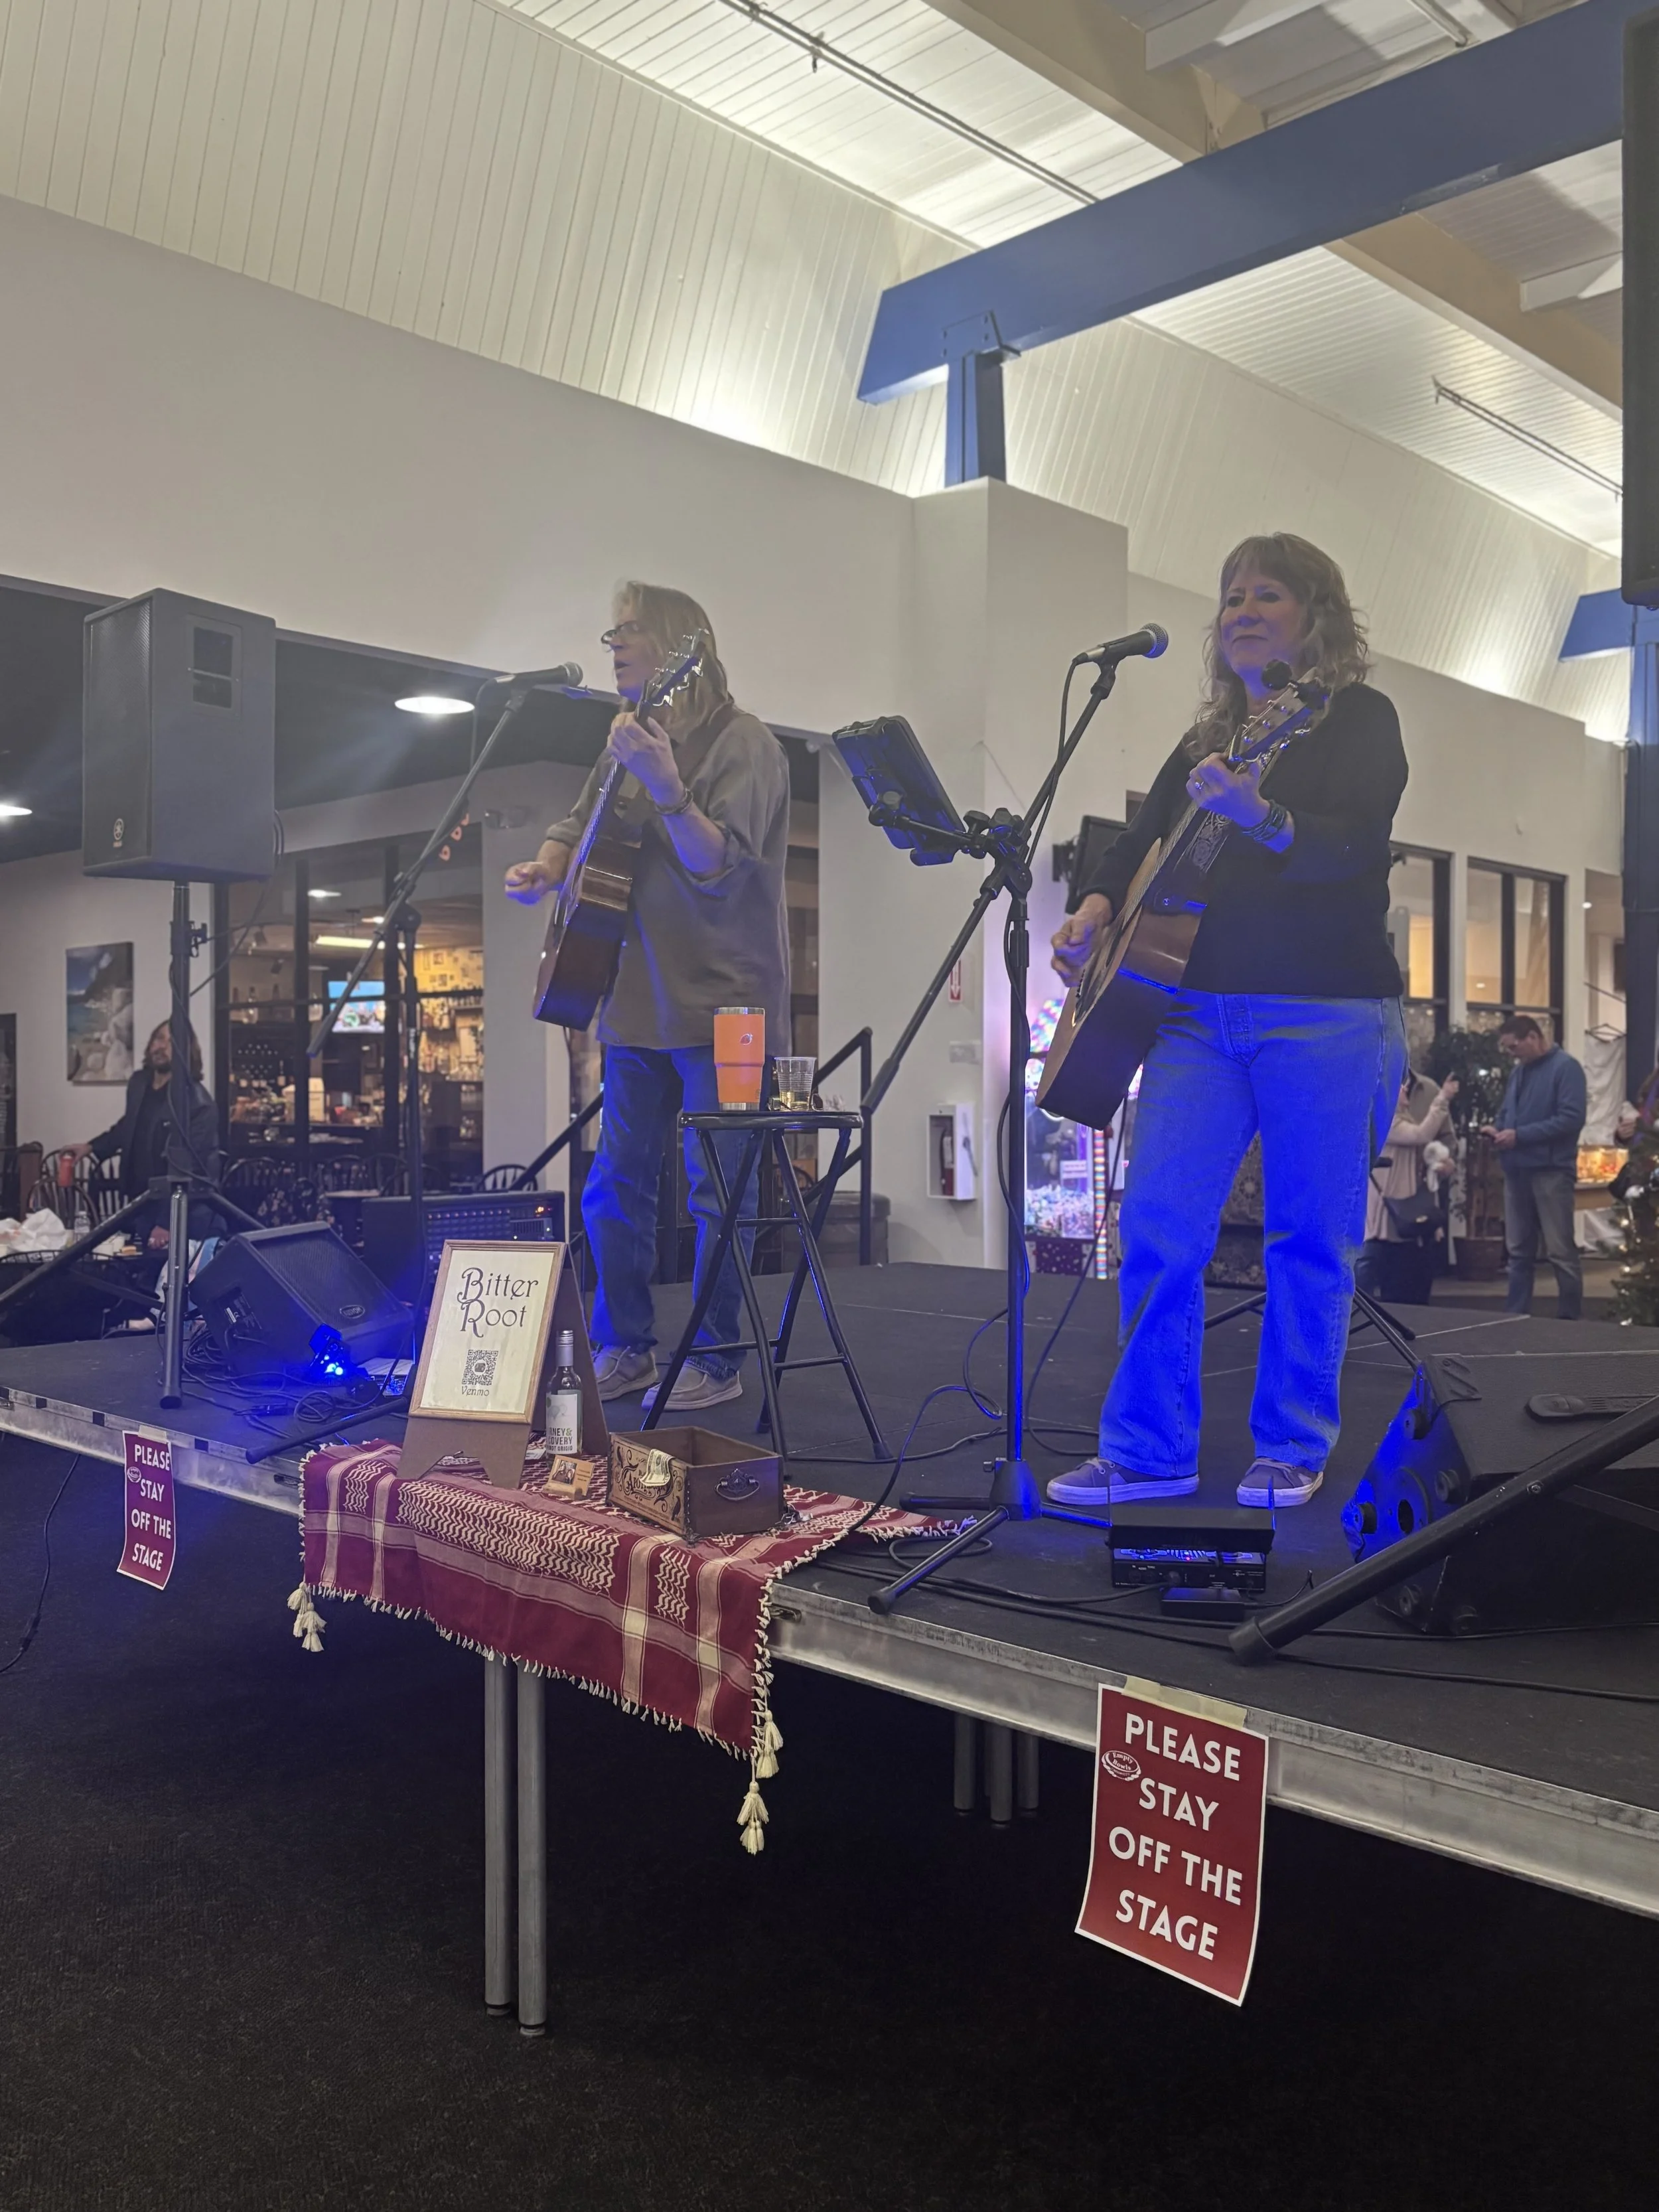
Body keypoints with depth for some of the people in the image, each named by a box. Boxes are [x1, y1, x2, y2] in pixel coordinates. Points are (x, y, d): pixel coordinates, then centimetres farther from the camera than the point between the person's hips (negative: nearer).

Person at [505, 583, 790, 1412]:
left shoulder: (742, 744, -8)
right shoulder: (629, 741, 14)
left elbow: (717, 867, -20)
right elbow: (577, 827, 23)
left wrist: (665, 787, -34)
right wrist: (544, 867, 2)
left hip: (722, 1007, -7)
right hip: (637, 1005, 7)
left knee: (716, 1190, 0)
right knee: (613, 1188, 9)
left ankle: (714, 1361, 11)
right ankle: (623, 1348, 22)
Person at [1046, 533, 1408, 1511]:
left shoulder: (1360, 720, 0)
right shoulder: (1204, 743, 19)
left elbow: (1354, 848, -16)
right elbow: (1142, 841, 20)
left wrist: (1263, 818, -36)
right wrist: (1097, 907, -2)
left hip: (1328, 1018, -5)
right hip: (1200, 1011, 5)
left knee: (1312, 1242, 2)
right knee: (1157, 1226, -3)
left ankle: (1293, 1450, 17)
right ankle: (1149, 1449, 7)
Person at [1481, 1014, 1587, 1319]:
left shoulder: (1565, 1067, -8)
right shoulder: (1518, 1072, 16)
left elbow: (1572, 1119, -18)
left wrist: (1520, 1135, -19)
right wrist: (1497, 1127, 2)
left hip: (1551, 1171, -8)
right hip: (1517, 1171, 8)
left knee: (1560, 1252, -3)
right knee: (1518, 1251, 11)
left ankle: (1569, 1319, 5)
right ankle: (1515, 1316, 17)